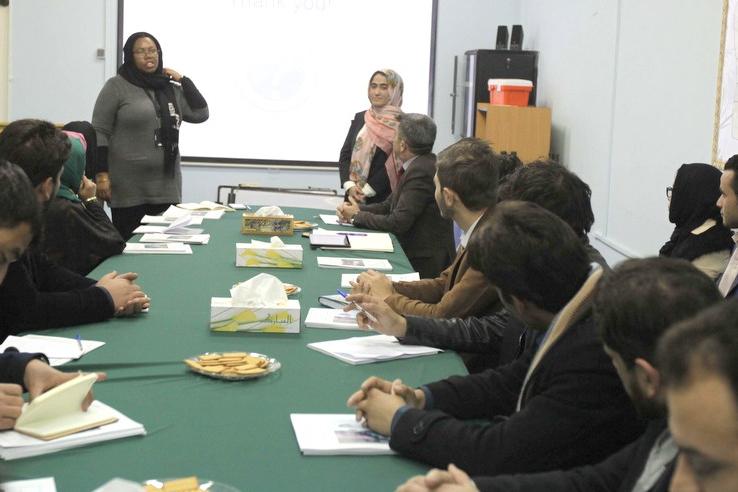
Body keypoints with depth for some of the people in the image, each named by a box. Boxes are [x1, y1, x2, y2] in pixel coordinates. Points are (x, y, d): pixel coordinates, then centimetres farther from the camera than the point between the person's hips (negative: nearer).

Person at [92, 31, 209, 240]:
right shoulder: (116, 86, -2)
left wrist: (183, 80, 6)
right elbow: (99, 133, -5)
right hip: (128, 188, -5)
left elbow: (200, 114, 9)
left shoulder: (170, 89, 13)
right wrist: (101, 174, -13)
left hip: (166, 187, 5)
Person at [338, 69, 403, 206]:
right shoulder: (359, 118, 12)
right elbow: (345, 155, 10)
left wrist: (367, 190, -14)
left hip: (383, 200, -5)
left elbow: (395, 164, -13)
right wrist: (350, 186, -6)